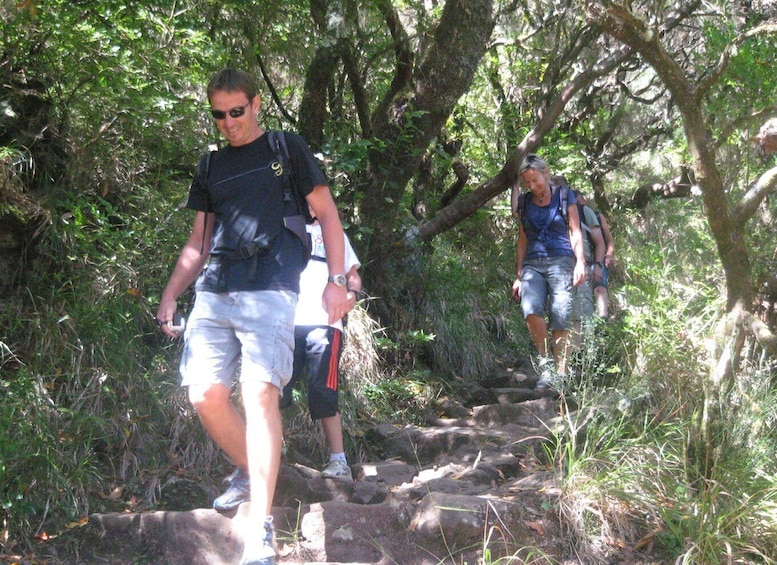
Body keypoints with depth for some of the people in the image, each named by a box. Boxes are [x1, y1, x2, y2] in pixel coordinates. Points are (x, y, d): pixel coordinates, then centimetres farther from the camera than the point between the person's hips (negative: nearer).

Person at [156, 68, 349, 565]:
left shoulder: (287, 148, 10)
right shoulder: (210, 166, 22)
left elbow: (327, 213, 8)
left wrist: (336, 280, -2)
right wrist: (170, 296, 12)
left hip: (270, 289, -5)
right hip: (214, 293, 5)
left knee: (260, 393, -17)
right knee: (206, 394, -7)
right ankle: (249, 471, 20)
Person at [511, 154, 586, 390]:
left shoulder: (563, 195, 7)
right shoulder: (525, 202, 15)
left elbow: (575, 231, 5)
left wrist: (580, 262, -7)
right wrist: (518, 275, 15)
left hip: (560, 261, -2)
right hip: (532, 264, 2)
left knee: (560, 320, -9)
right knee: (531, 309, -24)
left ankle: (561, 374, -3)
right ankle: (545, 361, -9)